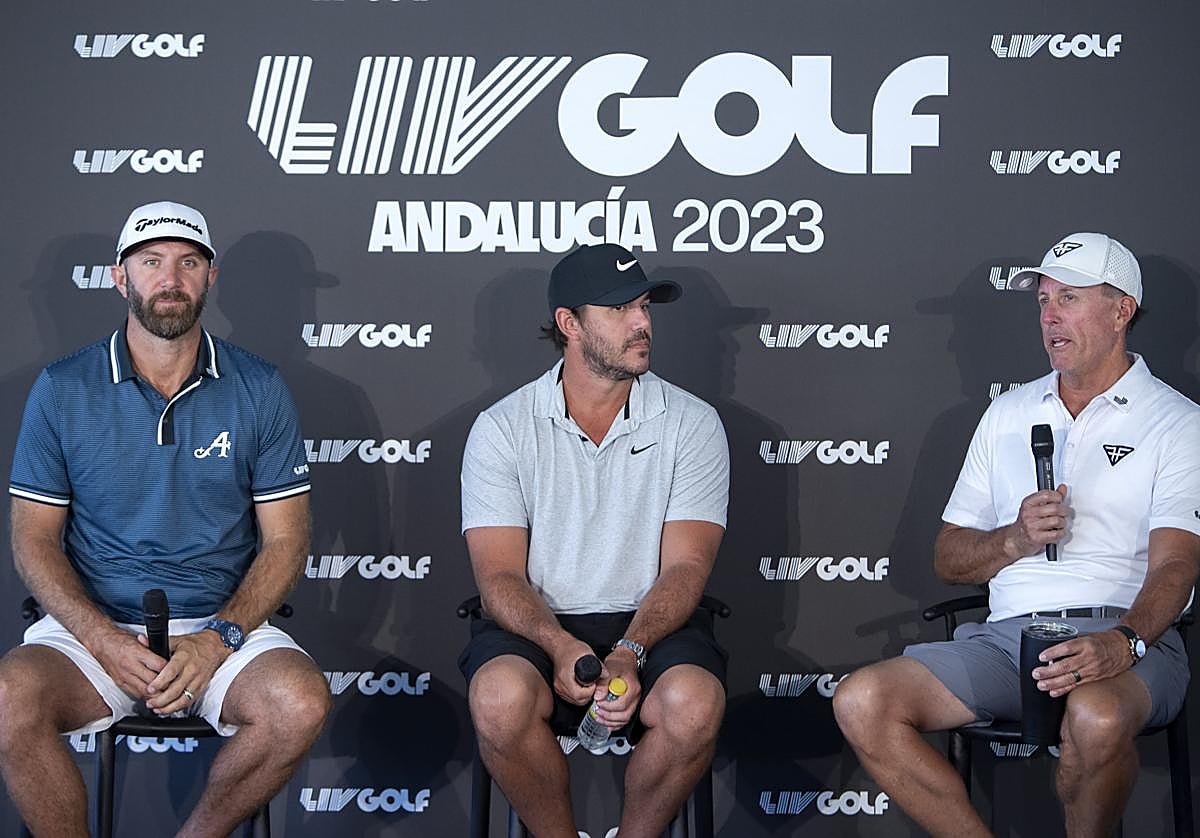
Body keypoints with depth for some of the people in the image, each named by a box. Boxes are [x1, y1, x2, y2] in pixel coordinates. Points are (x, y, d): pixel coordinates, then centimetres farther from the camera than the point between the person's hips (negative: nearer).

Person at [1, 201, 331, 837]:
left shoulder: (258, 390, 3)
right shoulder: (62, 390, 3)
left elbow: (286, 539, 2)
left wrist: (218, 639, -13)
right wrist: (105, 642, -13)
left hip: (224, 625, 0)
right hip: (93, 624, 0)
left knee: (300, 704, -30)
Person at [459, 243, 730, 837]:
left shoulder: (691, 423, 1)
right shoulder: (502, 428, 0)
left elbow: (685, 566, -6)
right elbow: (499, 576, -6)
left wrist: (630, 651, -24)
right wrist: (559, 645, -26)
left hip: (651, 622, 0)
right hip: (536, 623, 0)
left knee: (695, 703, -32)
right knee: (500, 698, -33)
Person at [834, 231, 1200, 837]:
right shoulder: (1009, 413, 22)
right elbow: (947, 559, 21)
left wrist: (1122, 643, -27)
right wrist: (1014, 541, -1)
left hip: (1123, 634, -4)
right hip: (1007, 632, 4)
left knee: (1096, 715, -40)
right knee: (859, 702, -20)